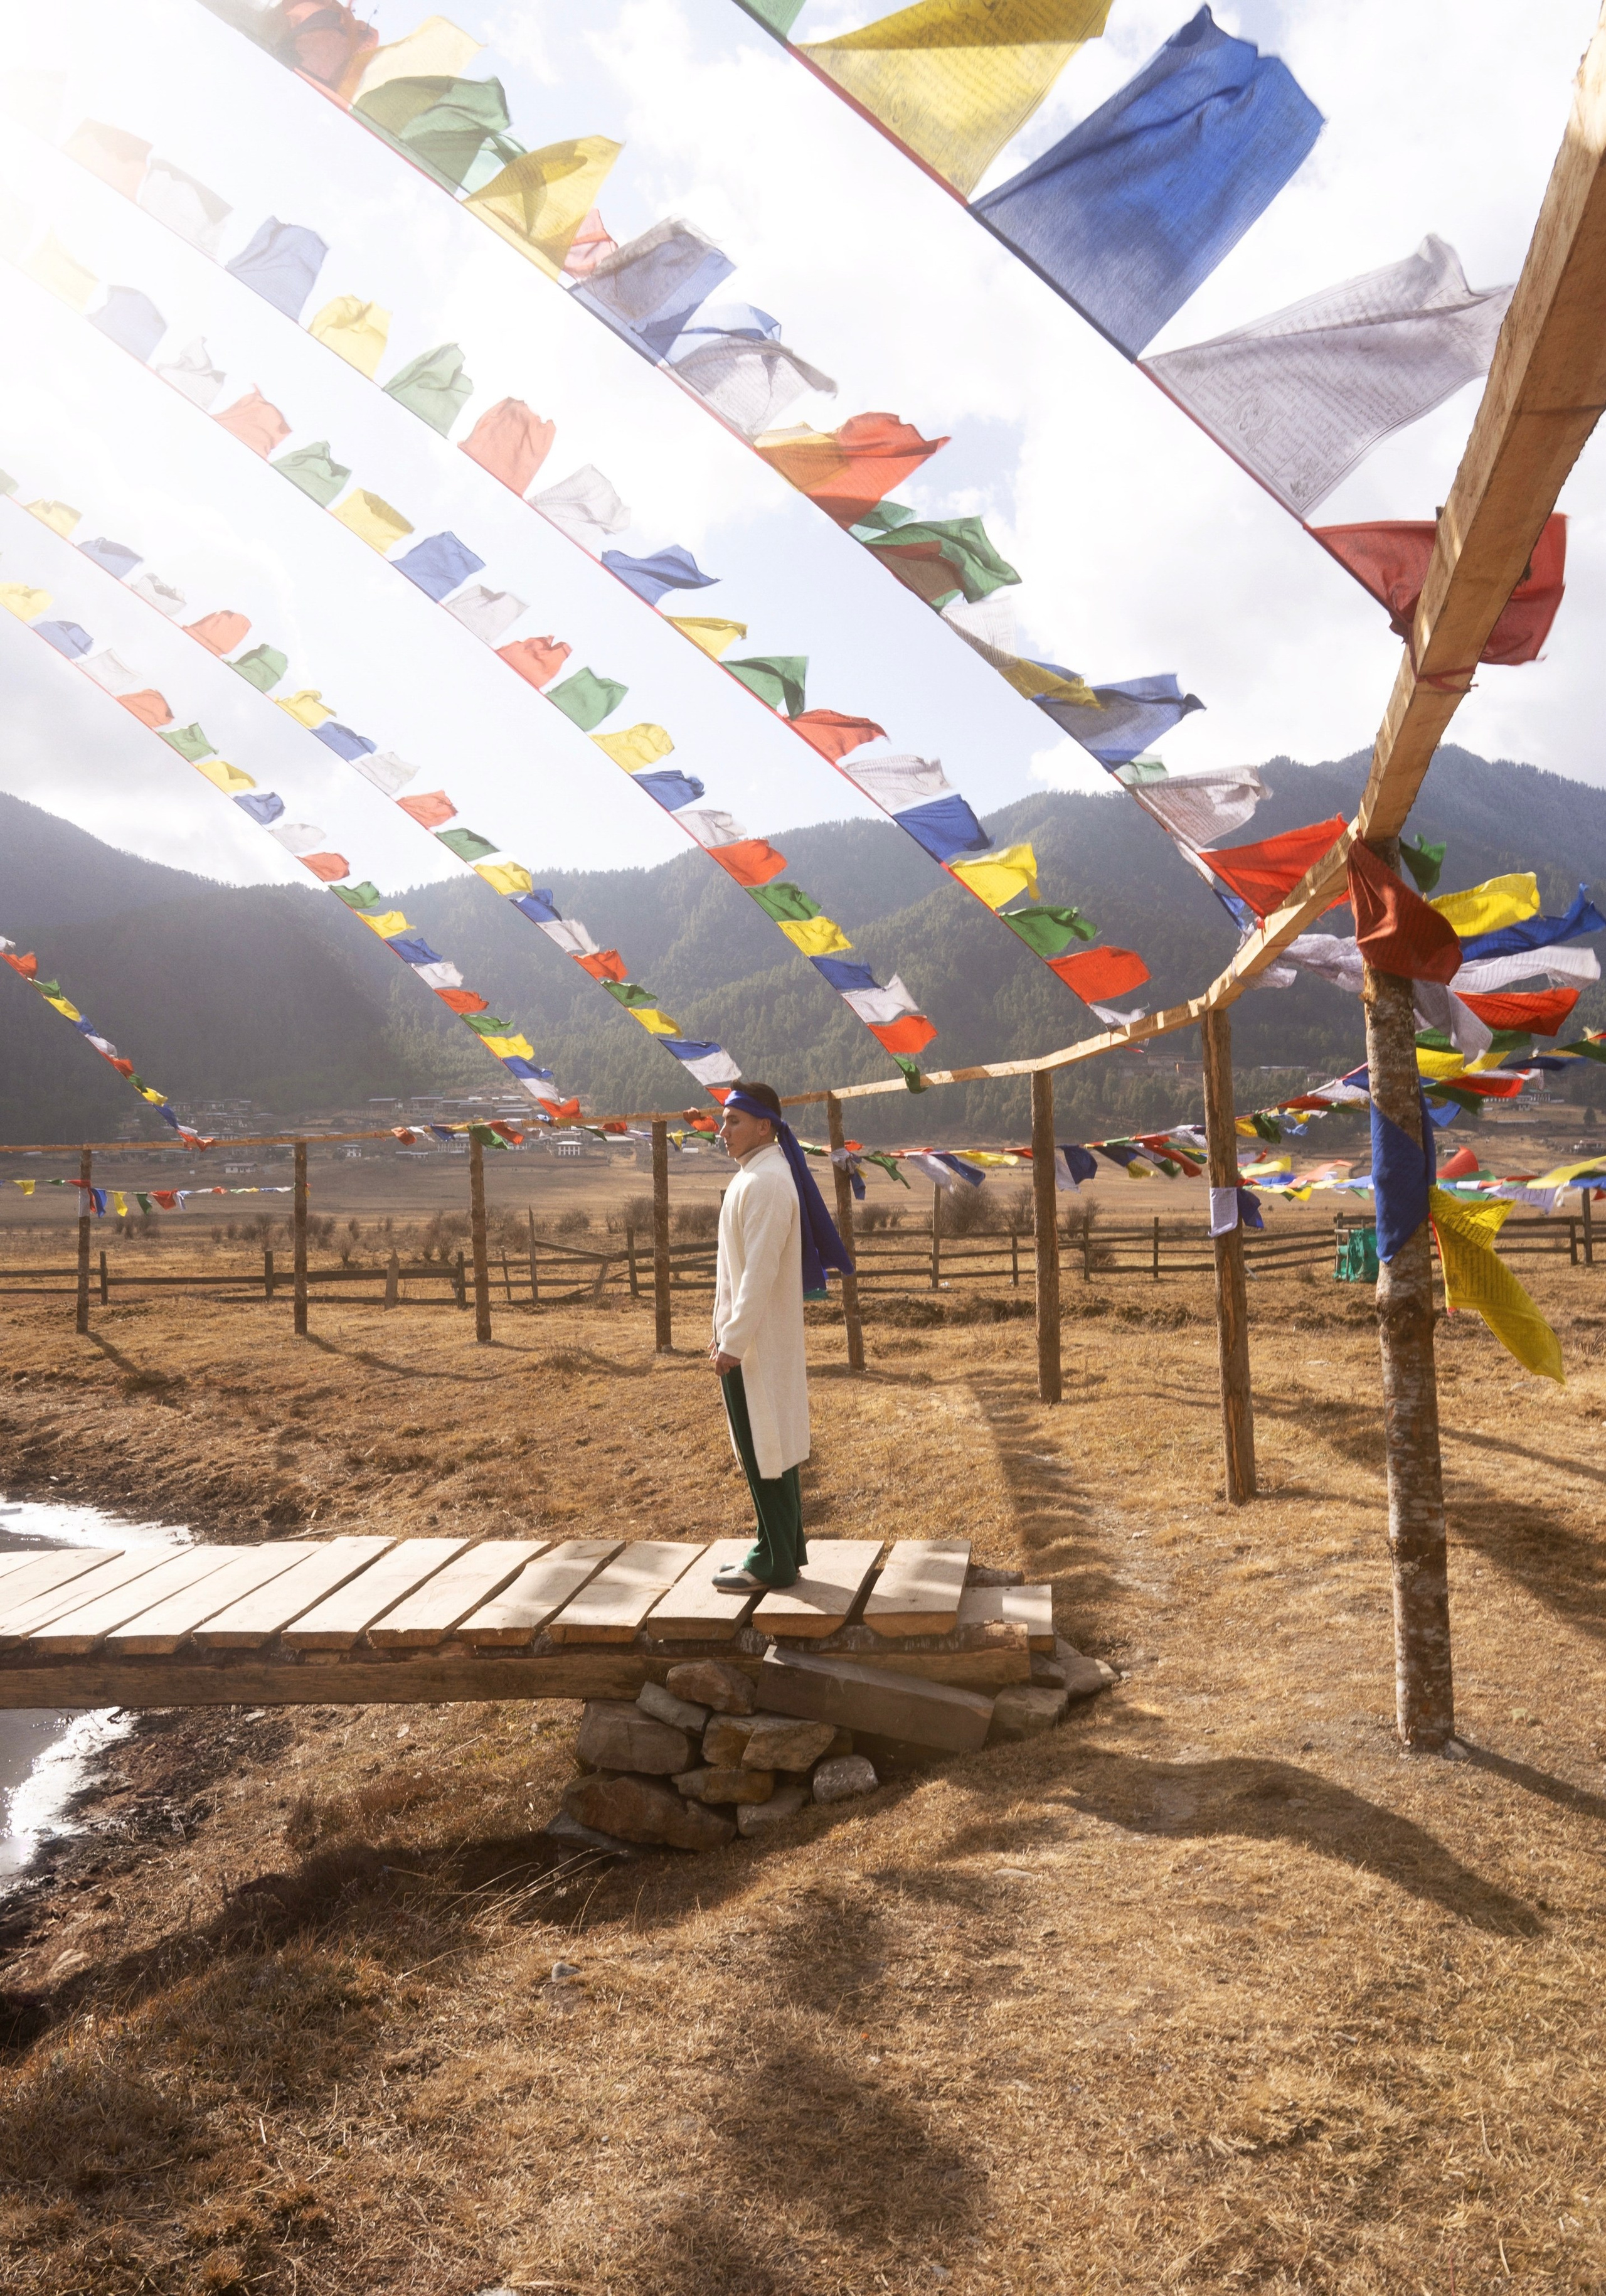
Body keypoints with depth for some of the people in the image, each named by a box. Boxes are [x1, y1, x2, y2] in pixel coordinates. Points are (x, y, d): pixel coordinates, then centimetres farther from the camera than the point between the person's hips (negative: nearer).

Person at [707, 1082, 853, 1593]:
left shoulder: (765, 1182, -19)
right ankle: (783, 1550, 26)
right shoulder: (757, 1176, 11)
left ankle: (774, 1563, 9)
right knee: (772, 1445, 16)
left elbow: (760, 1272, -24)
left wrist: (732, 1343, -22)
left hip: (757, 1340, -10)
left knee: (762, 1449, -1)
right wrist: (726, 1331, 18)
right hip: (755, 1335, 10)